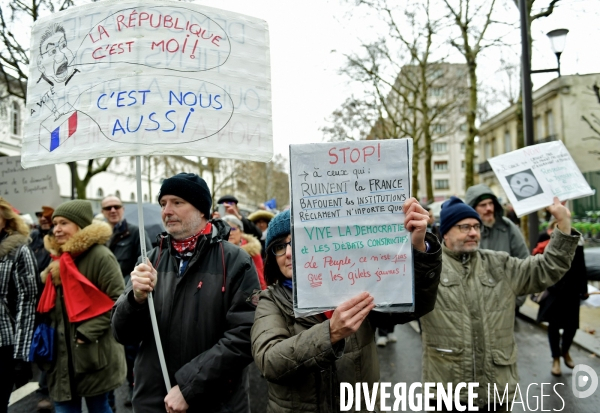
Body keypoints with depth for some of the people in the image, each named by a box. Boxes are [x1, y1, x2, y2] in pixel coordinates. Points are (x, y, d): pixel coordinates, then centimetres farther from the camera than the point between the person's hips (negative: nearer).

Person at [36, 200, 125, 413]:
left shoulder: (99, 255, -15)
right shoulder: (59, 259, 12)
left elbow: (117, 301, -19)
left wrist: (86, 332, -20)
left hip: (93, 354, -7)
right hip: (63, 353, 7)